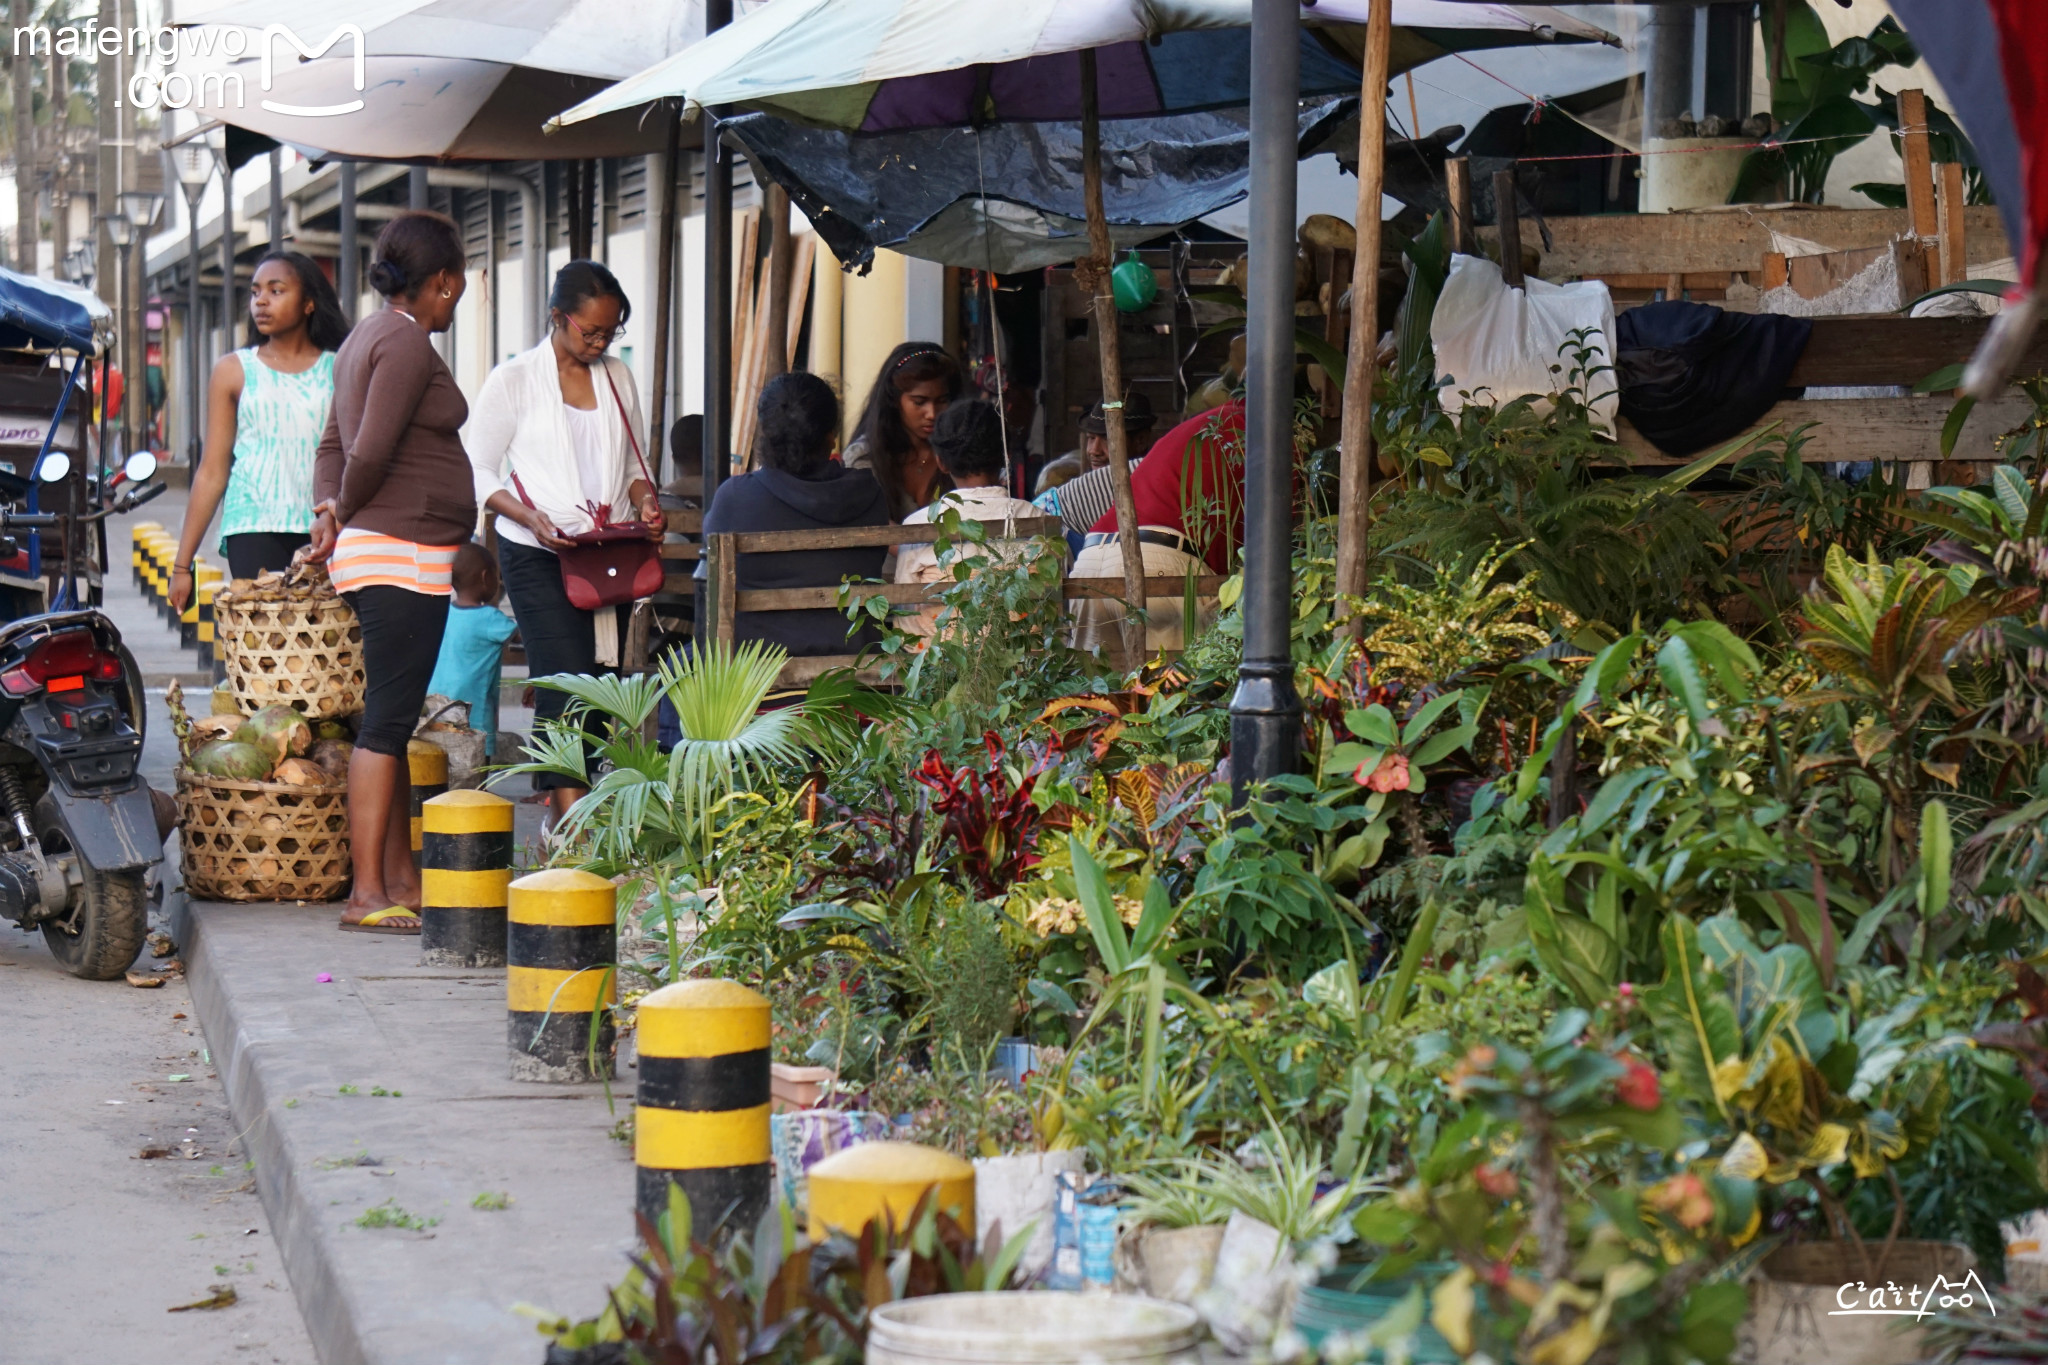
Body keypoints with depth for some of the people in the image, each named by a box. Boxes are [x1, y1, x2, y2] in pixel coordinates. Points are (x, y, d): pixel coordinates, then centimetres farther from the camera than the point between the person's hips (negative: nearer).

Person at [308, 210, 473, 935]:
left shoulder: (367, 337, 19)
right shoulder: (406, 342, -13)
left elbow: (335, 445, 20)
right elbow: (369, 451, -20)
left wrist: (328, 509, 5)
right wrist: (344, 515, -3)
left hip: (388, 557, 11)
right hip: (402, 555, -11)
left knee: (395, 719, 13)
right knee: (388, 720, -10)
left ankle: (399, 877, 18)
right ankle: (367, 893, -10)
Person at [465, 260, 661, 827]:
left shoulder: (618, 378, 14)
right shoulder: (513, 380, -1)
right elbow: (478, 472, -2)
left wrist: (647, 503, -2)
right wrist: (532, 519, -18)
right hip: (538, 555, -5)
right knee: (566, 685, -16)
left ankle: (564, 815, 15)